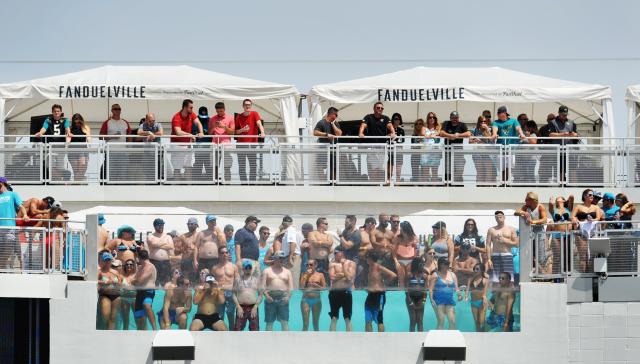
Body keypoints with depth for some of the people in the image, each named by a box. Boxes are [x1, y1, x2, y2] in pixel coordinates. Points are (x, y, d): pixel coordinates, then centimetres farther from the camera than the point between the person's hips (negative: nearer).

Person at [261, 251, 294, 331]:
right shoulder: (267, 271, 10)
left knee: (285, 322, -5)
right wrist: (266, 295, -15)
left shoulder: (287, 272, 16)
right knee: (269, 322, 0)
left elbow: (291, 287, 10)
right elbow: (262, 286, 1)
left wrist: (288, 296, -8)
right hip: (270, 298, -1)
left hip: (283, 299, 1)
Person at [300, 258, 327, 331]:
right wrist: (306, 276, -6)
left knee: (316, 324, 5)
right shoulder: (304, 274, 7)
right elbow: (301, 287, -5)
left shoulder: (320, 275, 6)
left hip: (316, 300, 0)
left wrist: (316, 285, -13)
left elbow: (324, 288, 3)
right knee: (305, 324, -5)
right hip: (305, 300, 0)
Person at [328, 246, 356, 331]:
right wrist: (343, 274, -7)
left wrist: (343, 265, -6)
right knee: (334, 319, 4)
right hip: (334, 293, 2)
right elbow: (332, 277, -8)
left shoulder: (351, 263, 3)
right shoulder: (333, 264, 7)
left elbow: (349, 277, -11)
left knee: (347, 319, -1)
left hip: (346, 293, -2)